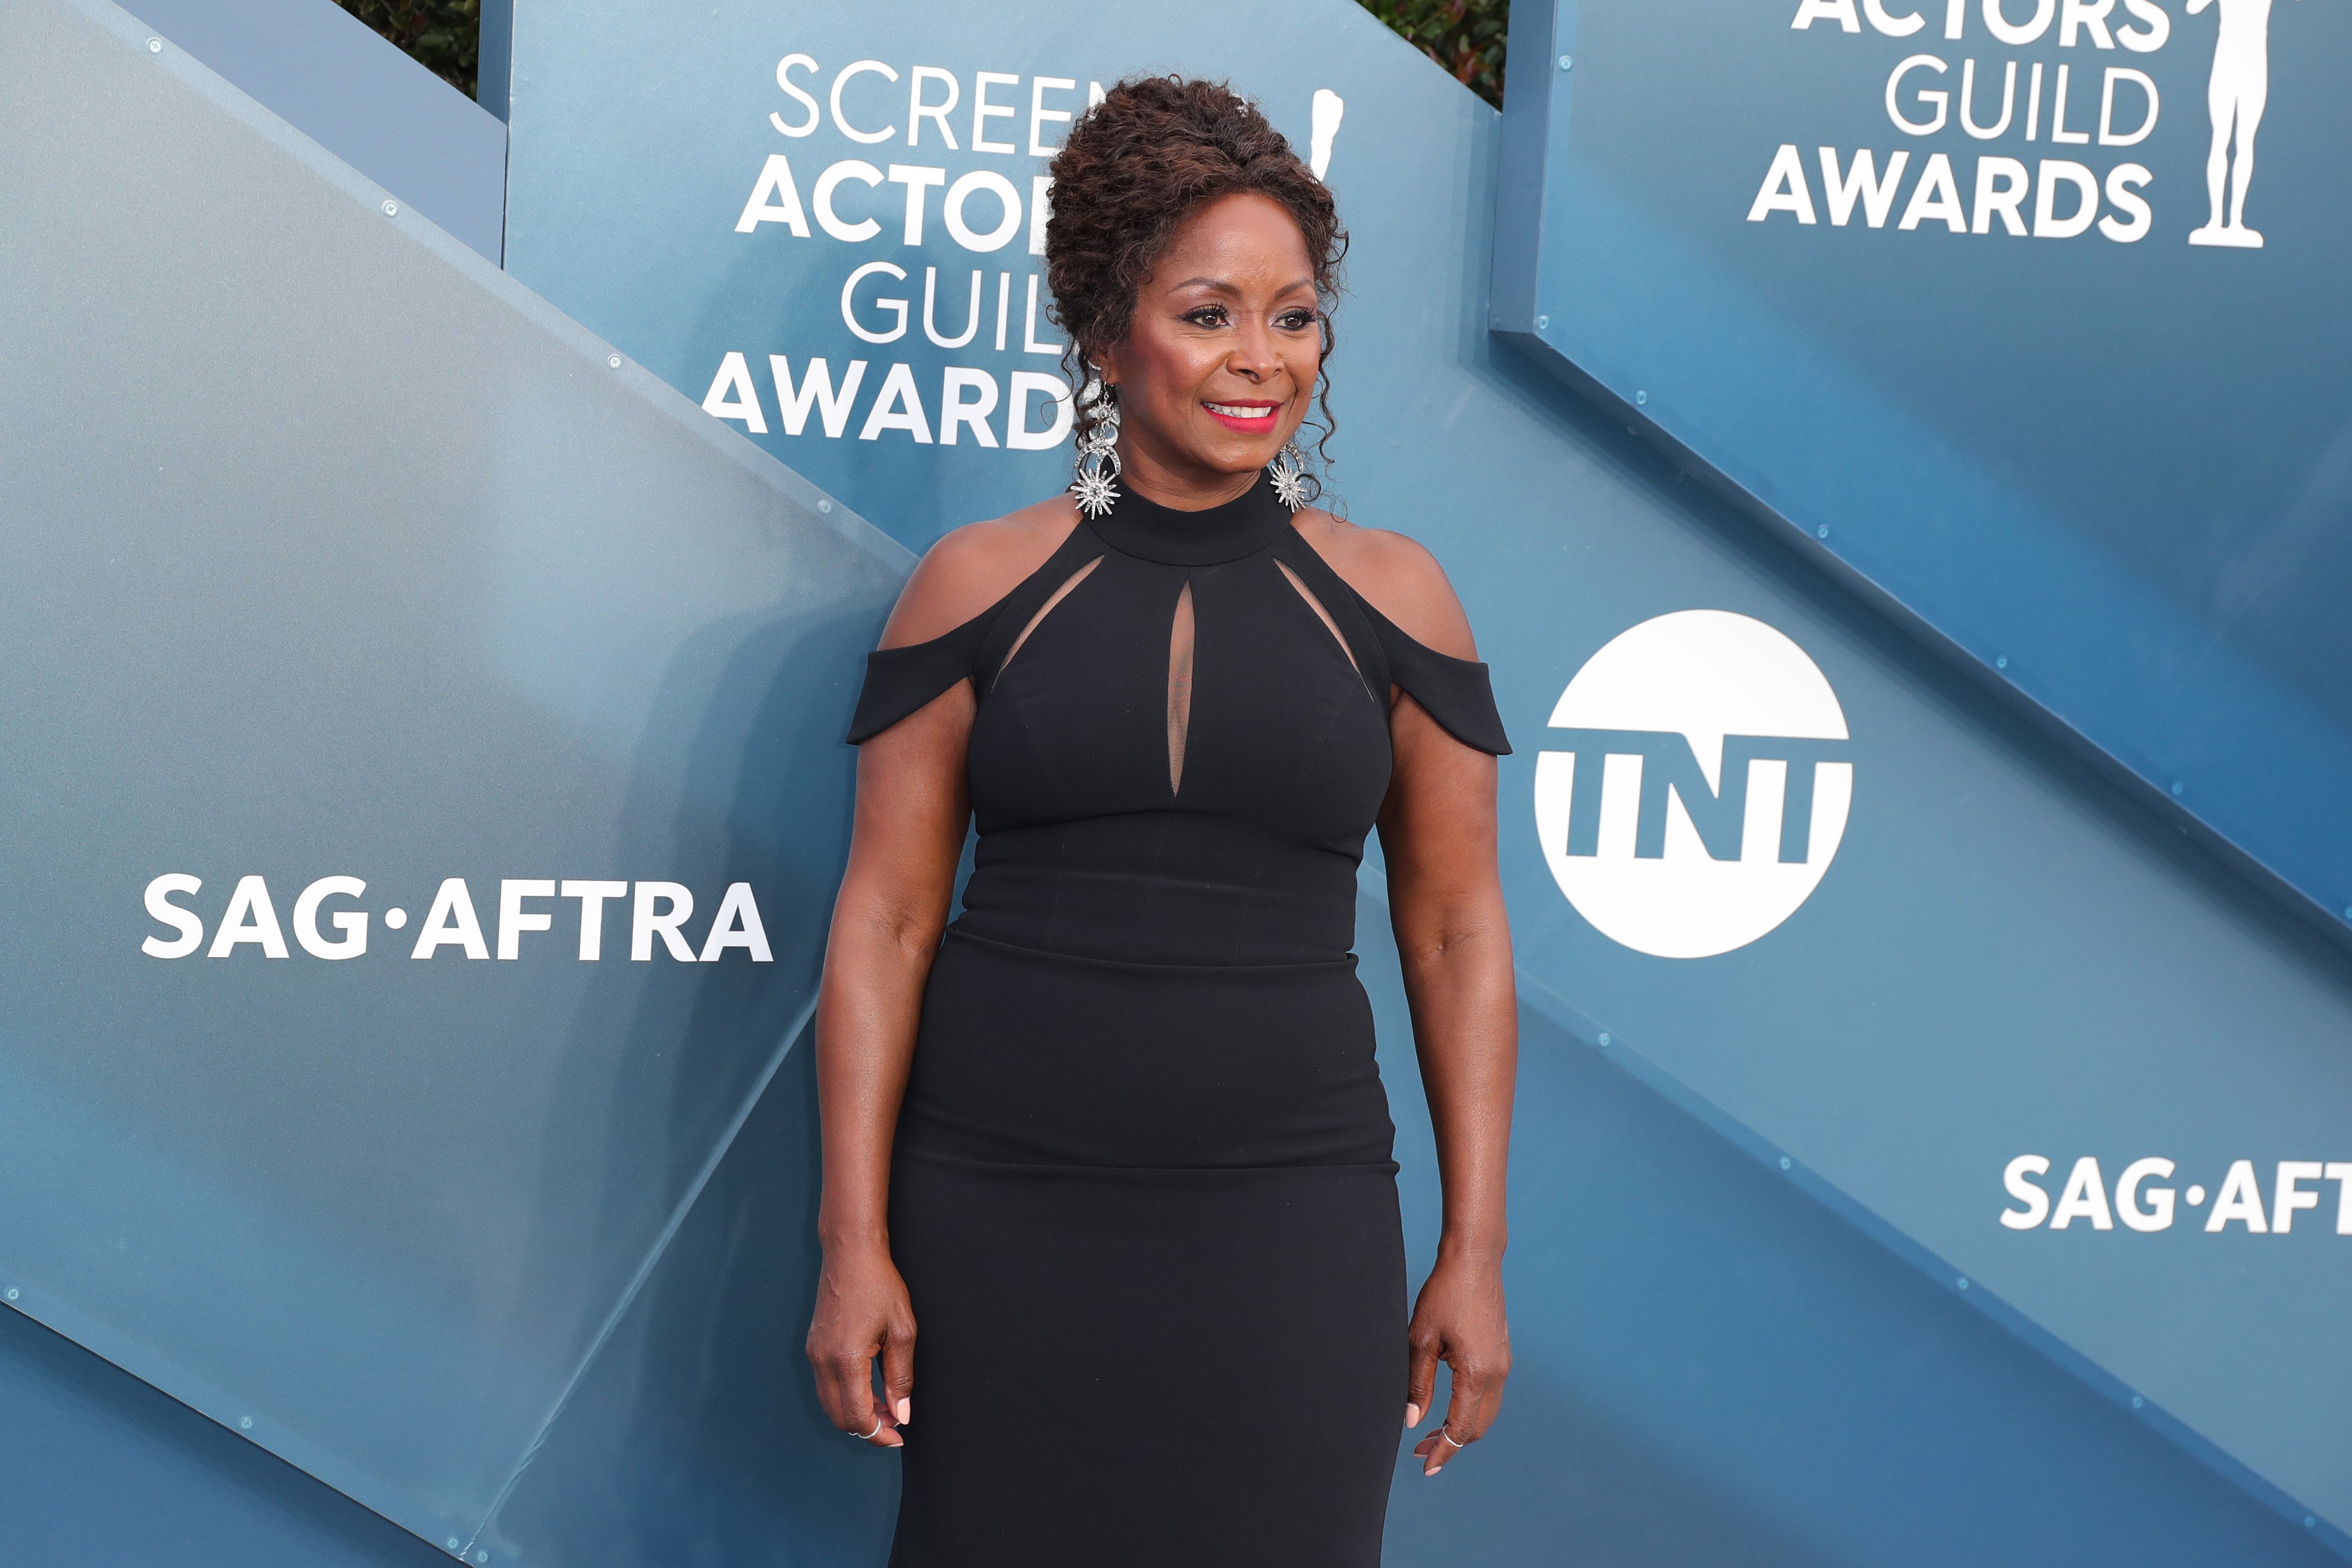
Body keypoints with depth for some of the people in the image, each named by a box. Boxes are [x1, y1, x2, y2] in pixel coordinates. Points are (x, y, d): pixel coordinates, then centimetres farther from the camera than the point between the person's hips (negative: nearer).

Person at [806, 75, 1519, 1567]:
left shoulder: (1391, 600, 3)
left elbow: (1456, 932, 6)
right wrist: (854, 1245, -4)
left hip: (1287, 1219, 0)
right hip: (999, 1212, 0)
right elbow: (885, 922, 1)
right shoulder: (979, 587, 0)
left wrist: (1476, 1250, 3)